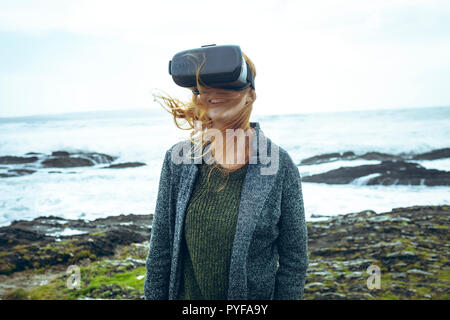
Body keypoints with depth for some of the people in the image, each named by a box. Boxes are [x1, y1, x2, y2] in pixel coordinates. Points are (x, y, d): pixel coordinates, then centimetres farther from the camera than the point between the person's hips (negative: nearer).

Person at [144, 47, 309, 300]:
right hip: (185, 293, 2)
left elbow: (294, 260, -9)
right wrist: (154, 295, 0)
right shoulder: (178, 159, -8)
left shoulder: (279, 165, -15)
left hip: (256, 295, -2)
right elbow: (161, 248, -1)